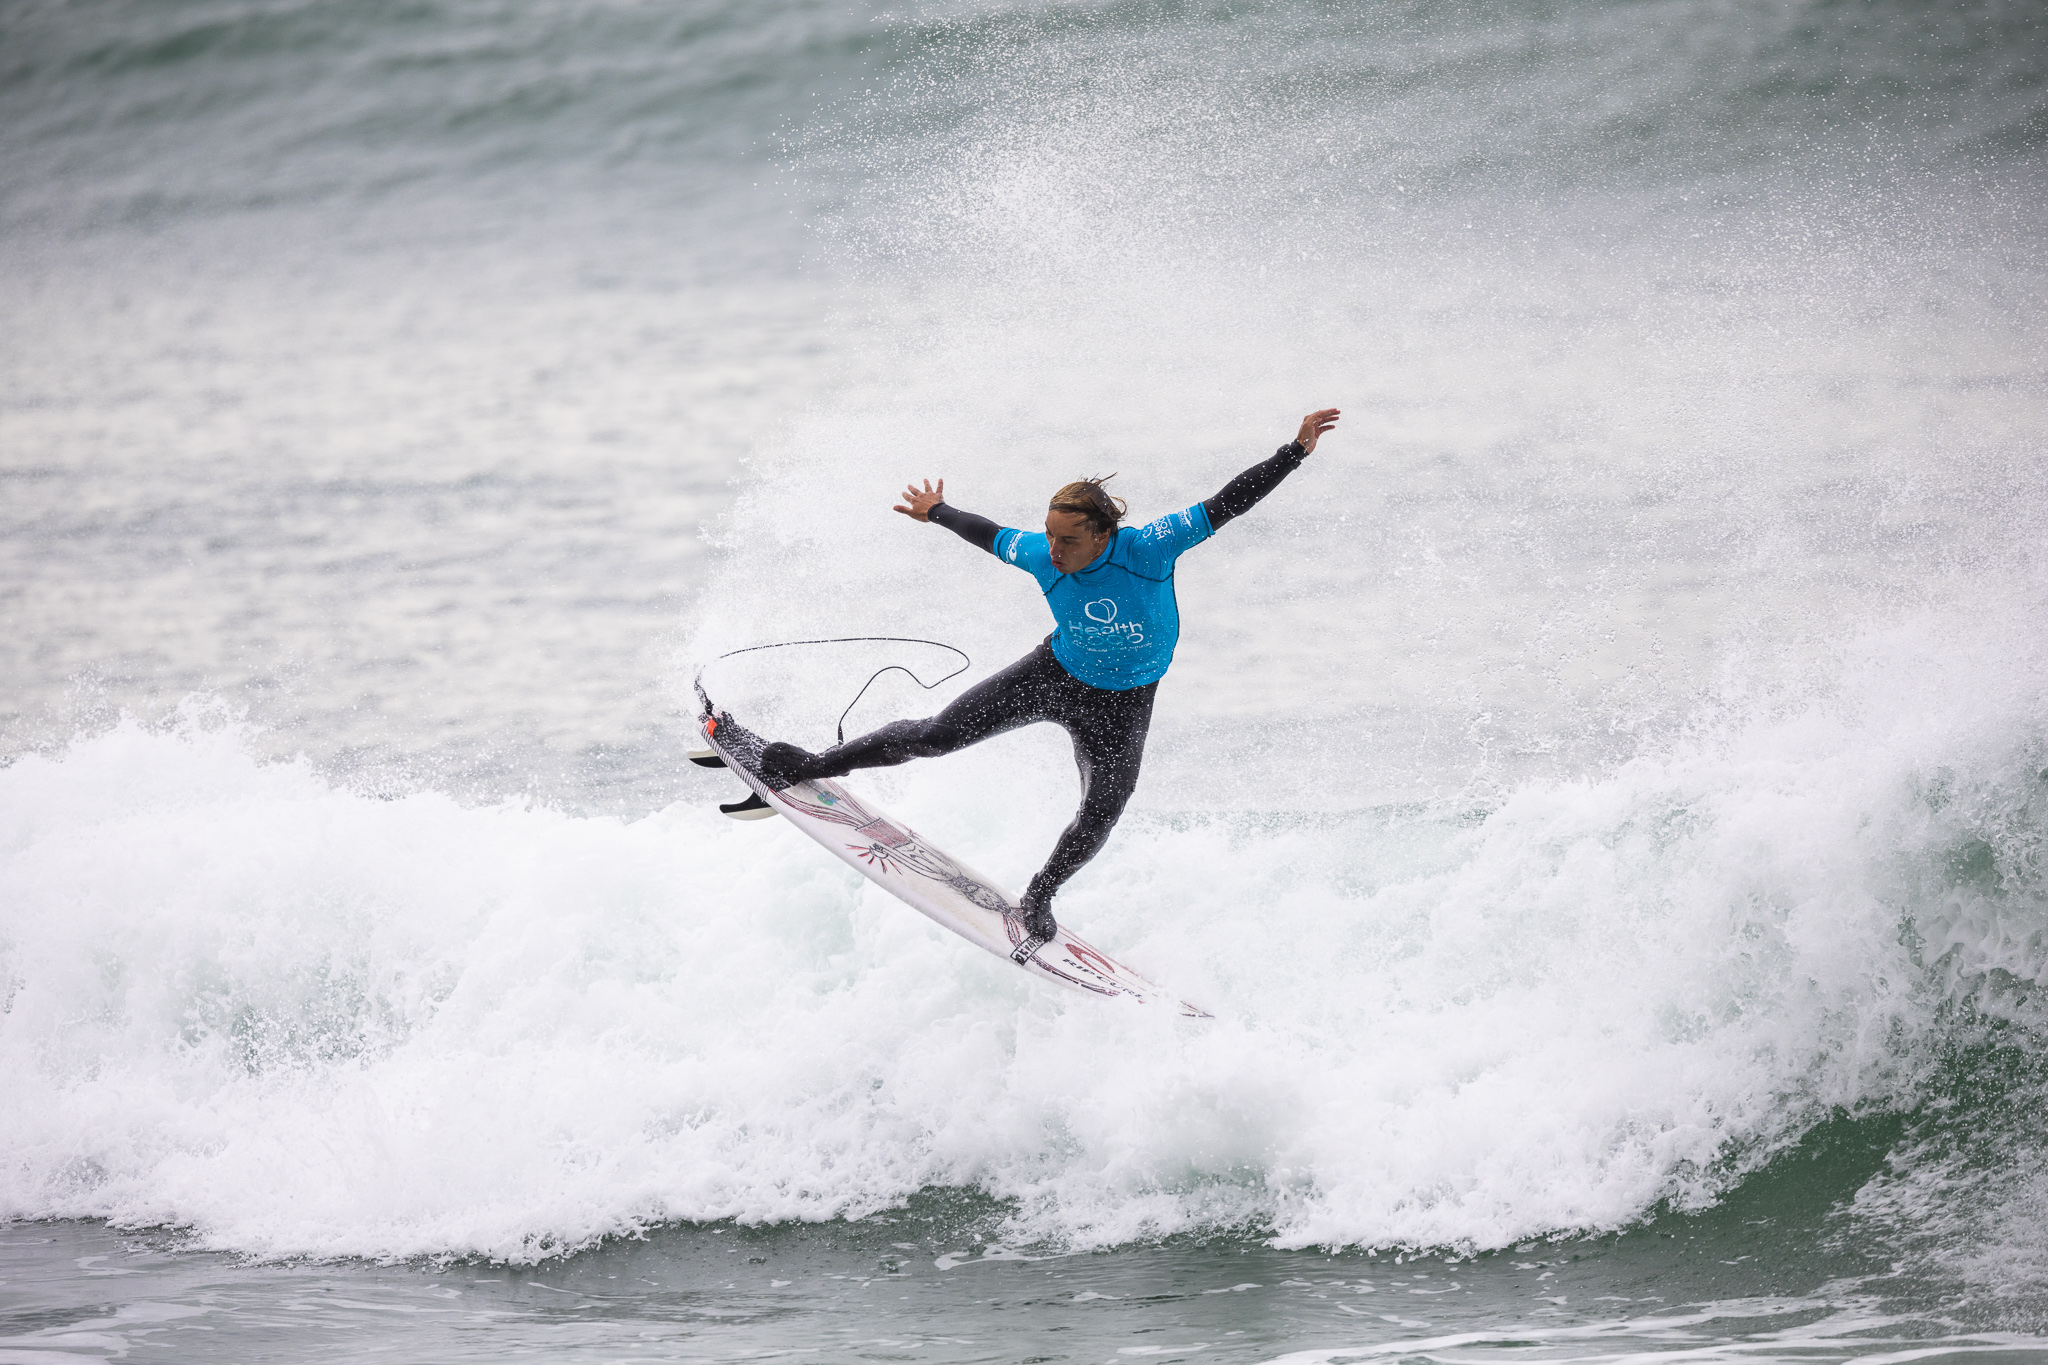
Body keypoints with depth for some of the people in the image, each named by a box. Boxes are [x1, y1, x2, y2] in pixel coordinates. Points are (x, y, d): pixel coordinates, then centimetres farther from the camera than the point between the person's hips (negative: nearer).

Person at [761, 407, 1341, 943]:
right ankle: (815, 766, 12)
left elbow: (1226, 505, -30)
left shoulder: (1148, 548, -31)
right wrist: (937, 514, 16)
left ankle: (1039, 896, 27)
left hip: (1120, 705, -1)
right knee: (939, 734, -2)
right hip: (1053, 675, 1)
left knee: (1100, 817, -4)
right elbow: (990, 535, 0)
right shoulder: (1041, 556, -22)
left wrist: (1296, 451, -36)